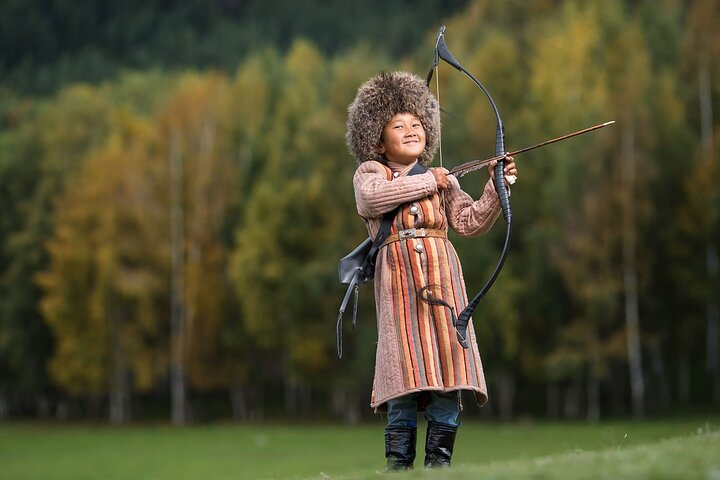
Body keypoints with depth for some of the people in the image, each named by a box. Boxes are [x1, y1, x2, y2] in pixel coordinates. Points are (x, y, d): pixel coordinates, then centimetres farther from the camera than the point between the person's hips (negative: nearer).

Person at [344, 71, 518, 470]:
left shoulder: (443, 182, 19)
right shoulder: (369, 172, 11)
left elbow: (470, 221, 9)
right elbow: (372, 196, -12)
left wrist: (496, 188, -5)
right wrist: (426, 182, -5)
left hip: (442, 282, 3)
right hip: (399, 284, -3)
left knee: (447, 382, -4)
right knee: (406, 373, -10)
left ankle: (438, 462, 1)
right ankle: (397, 466, -6)